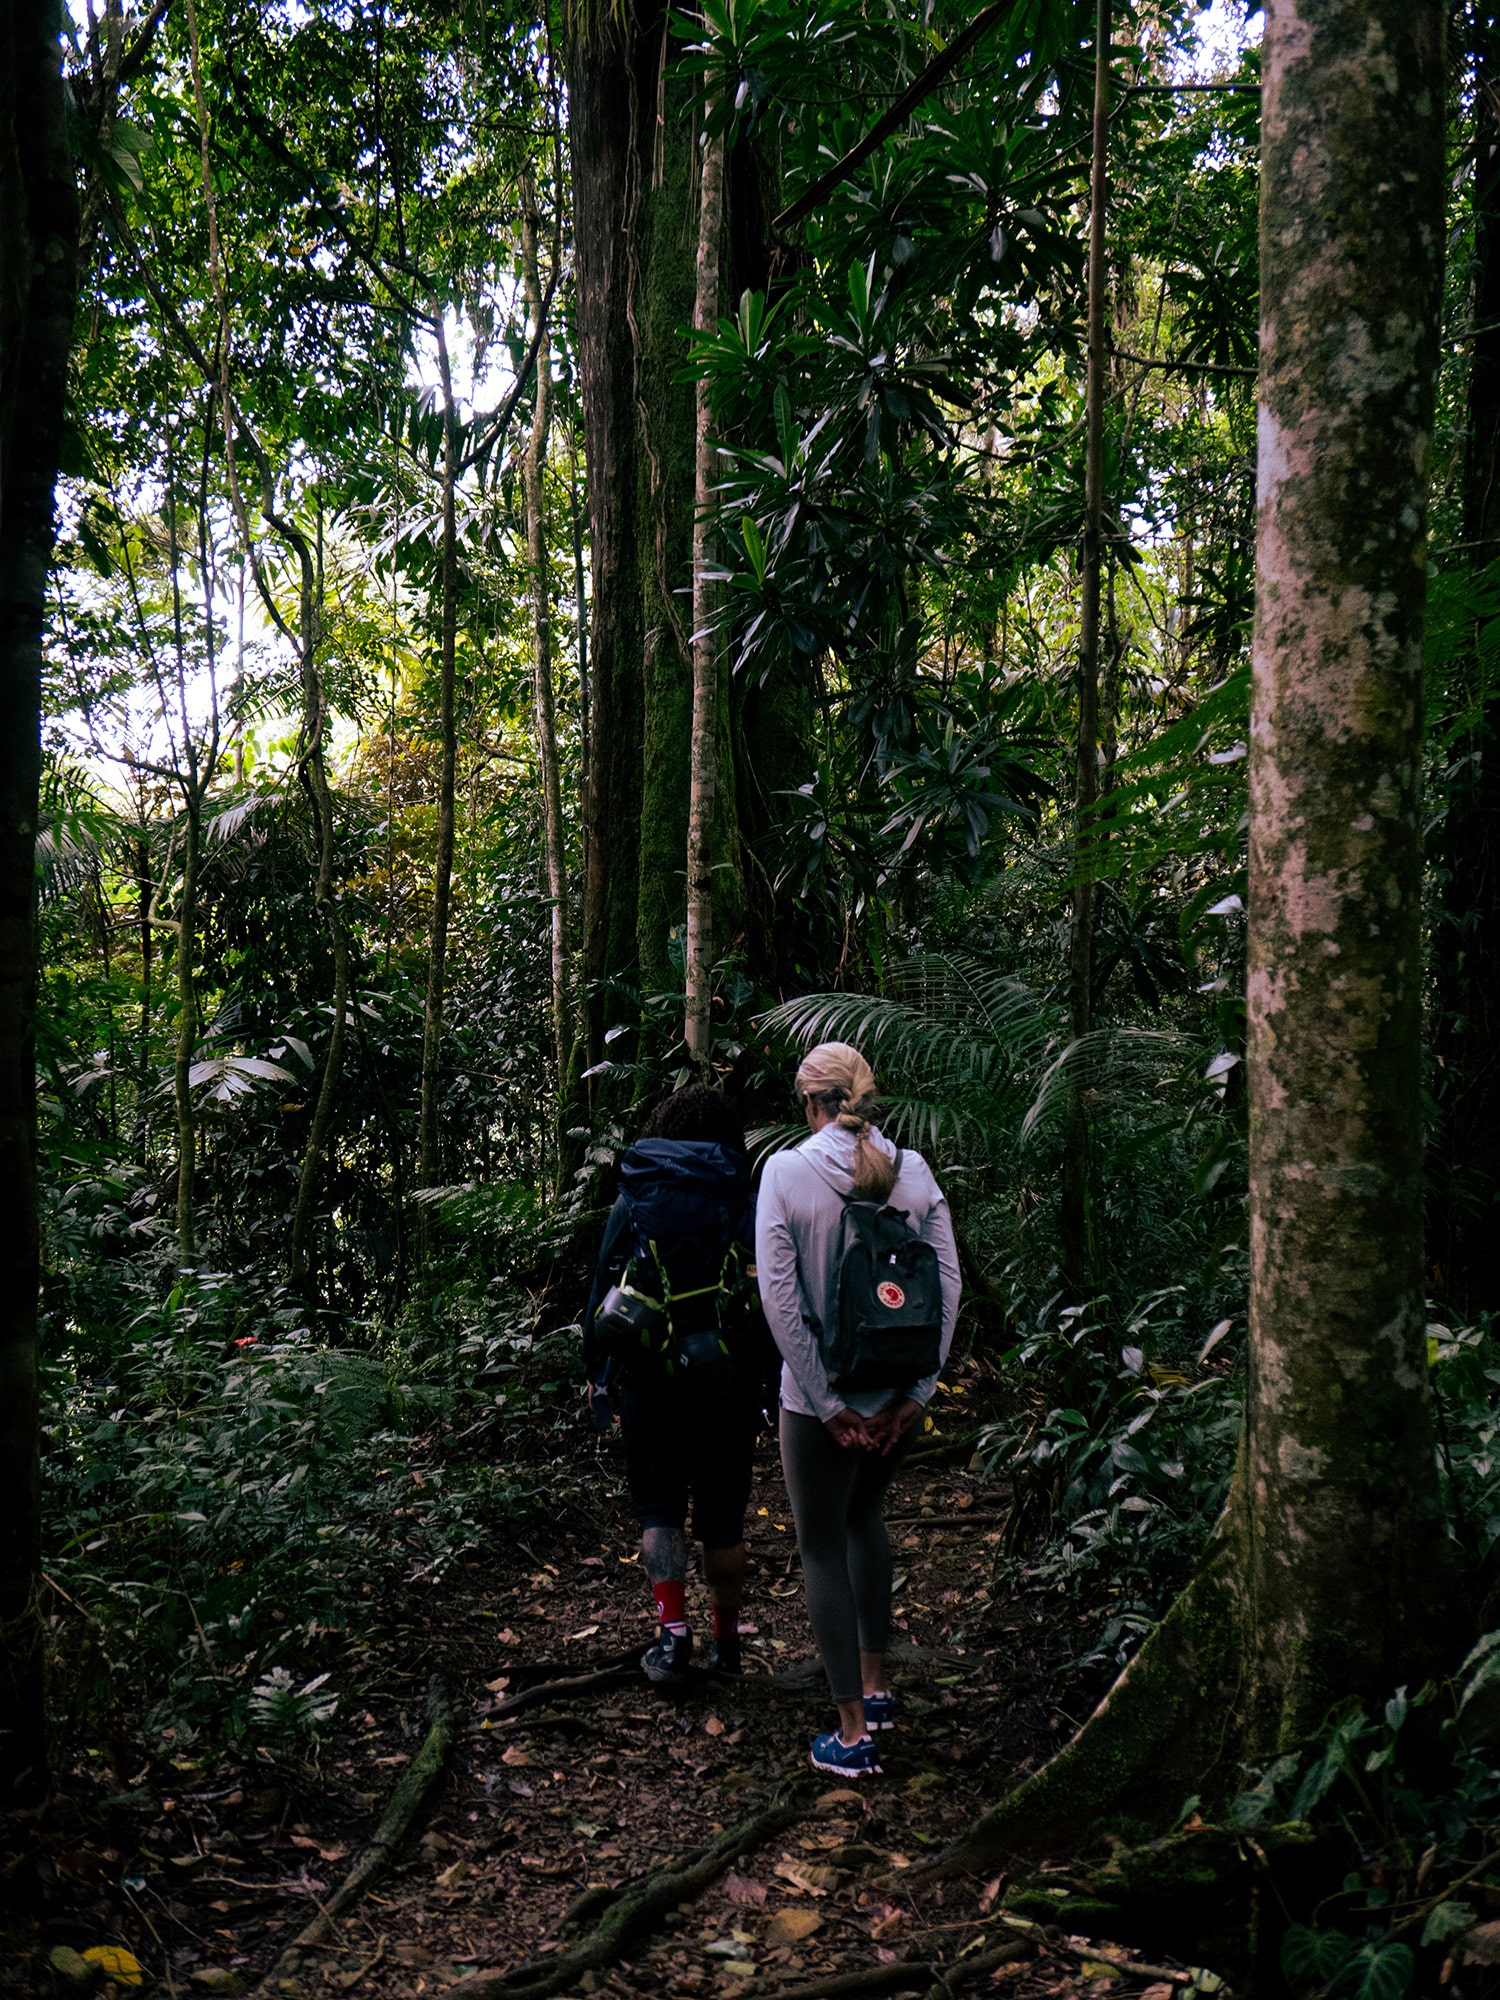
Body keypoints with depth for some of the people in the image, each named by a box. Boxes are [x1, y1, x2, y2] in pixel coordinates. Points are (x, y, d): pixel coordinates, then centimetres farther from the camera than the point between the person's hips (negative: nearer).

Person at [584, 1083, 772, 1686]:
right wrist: (765, 1380, 6)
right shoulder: (747, 1207, -1)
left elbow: (603, 1291, 3)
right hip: (728, 1382, 1)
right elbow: (771, 1299, 0)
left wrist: (597, 1371, 12)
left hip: (649, 1380, 0)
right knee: (722, 1517, 12)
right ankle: (726, 1641, 24)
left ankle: (672, 1631, -1)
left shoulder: (631, 1203, 0)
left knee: (657, 1507, 12)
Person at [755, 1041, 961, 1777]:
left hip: (821, 1394, -4)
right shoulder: (913, 1169, -2)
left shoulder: (786, 1170, -12)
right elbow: (948, 1284, -4)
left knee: (822, 1544, 10)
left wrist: (828, 1402, -10)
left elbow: (779, 1299, -15)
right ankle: (876, 1686, 35)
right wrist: (915, 1390, -1)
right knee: (864, 1518, 27)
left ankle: (853, 1732, 13)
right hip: (898, 1392, 4)